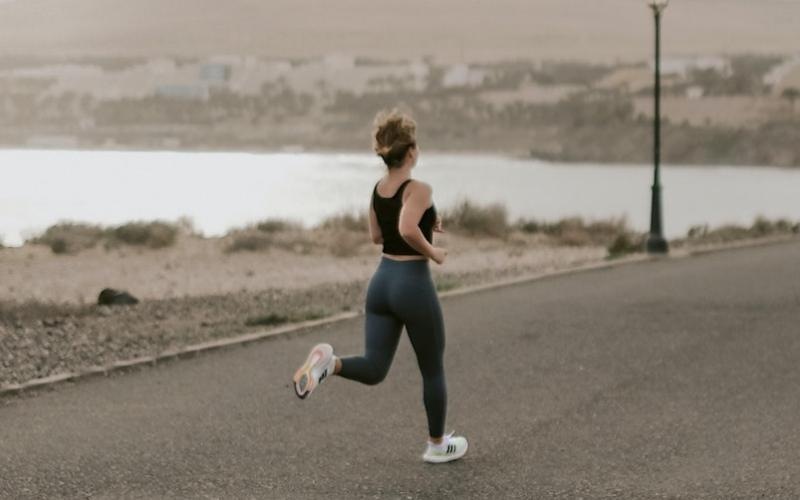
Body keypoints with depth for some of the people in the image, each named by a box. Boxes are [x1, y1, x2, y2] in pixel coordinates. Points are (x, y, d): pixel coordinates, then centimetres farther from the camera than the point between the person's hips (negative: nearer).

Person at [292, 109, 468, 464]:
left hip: (381, 282, 6)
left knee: (373, 369, 4)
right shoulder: (419, 190, -16)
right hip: (413, 284, -6)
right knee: (433, 370, 13)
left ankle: (328, 362, -26)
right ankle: (438, 445, 26)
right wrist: (433, 252, -16)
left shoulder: (378, 189, 8)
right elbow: (407, 230, -33)